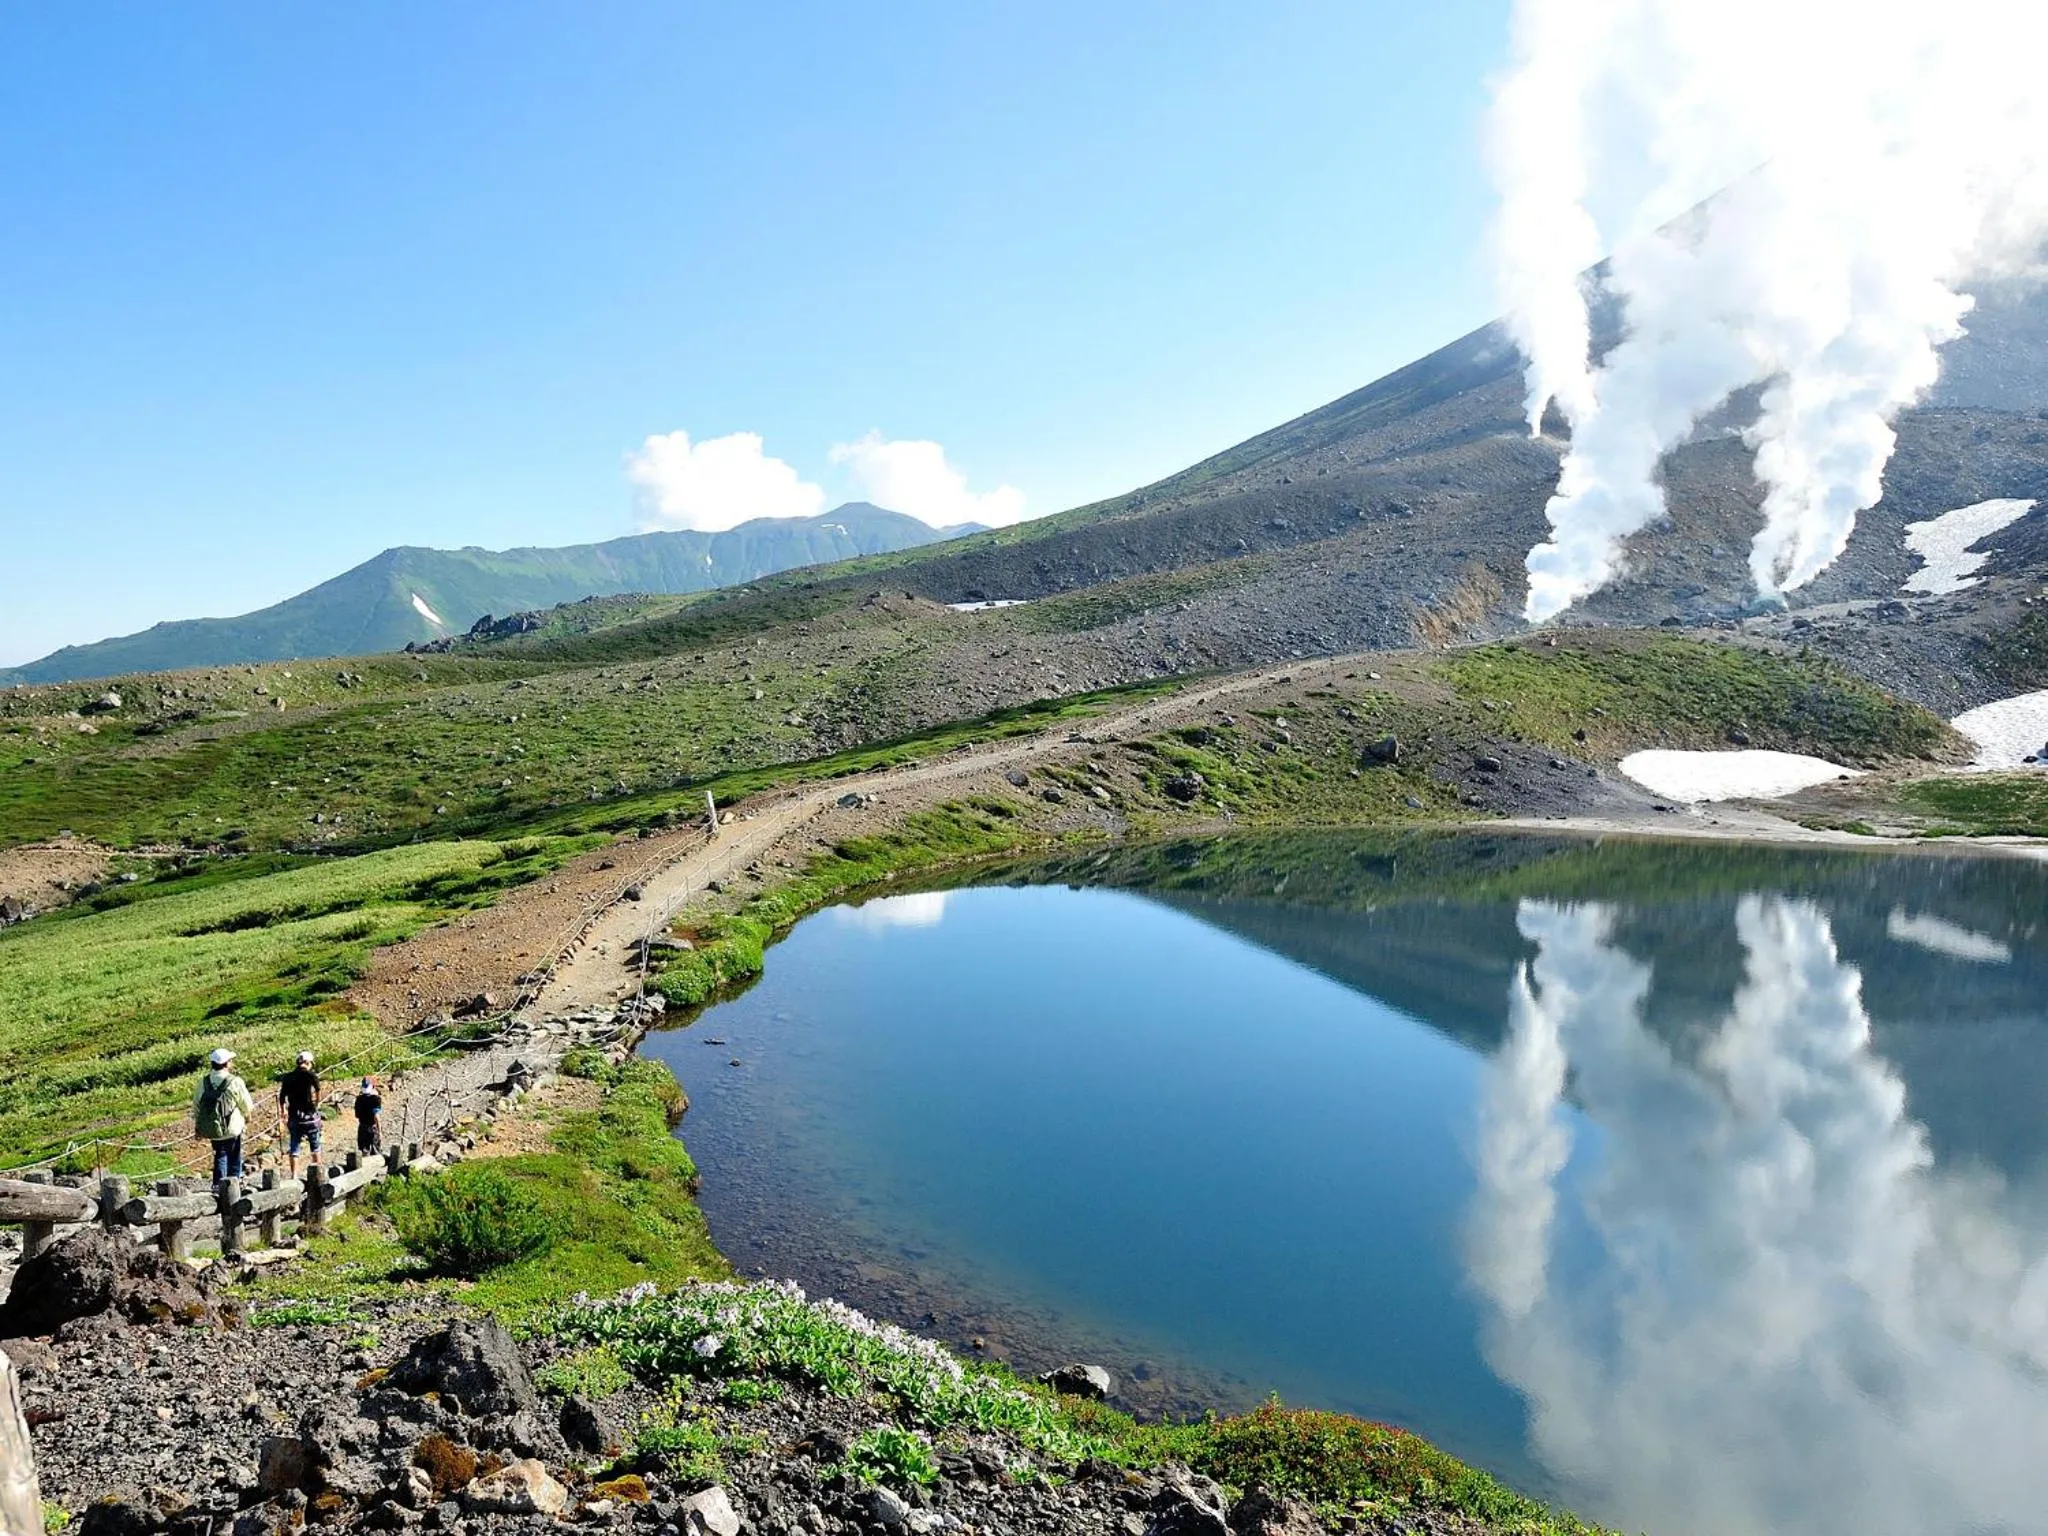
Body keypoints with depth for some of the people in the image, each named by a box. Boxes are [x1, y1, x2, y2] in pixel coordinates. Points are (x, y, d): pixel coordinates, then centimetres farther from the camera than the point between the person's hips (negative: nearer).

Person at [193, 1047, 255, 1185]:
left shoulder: (203, 1082, -3)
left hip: (211, 1129, 4)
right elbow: (247, 1105, -6)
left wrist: (196, 1125, 18)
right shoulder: (235, 1082, -16)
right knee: (234, 1159, 11)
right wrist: (247, 1117, 15)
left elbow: (196, 1105, 5)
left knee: (220, 1156, 21)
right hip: (232, 1129, -4)